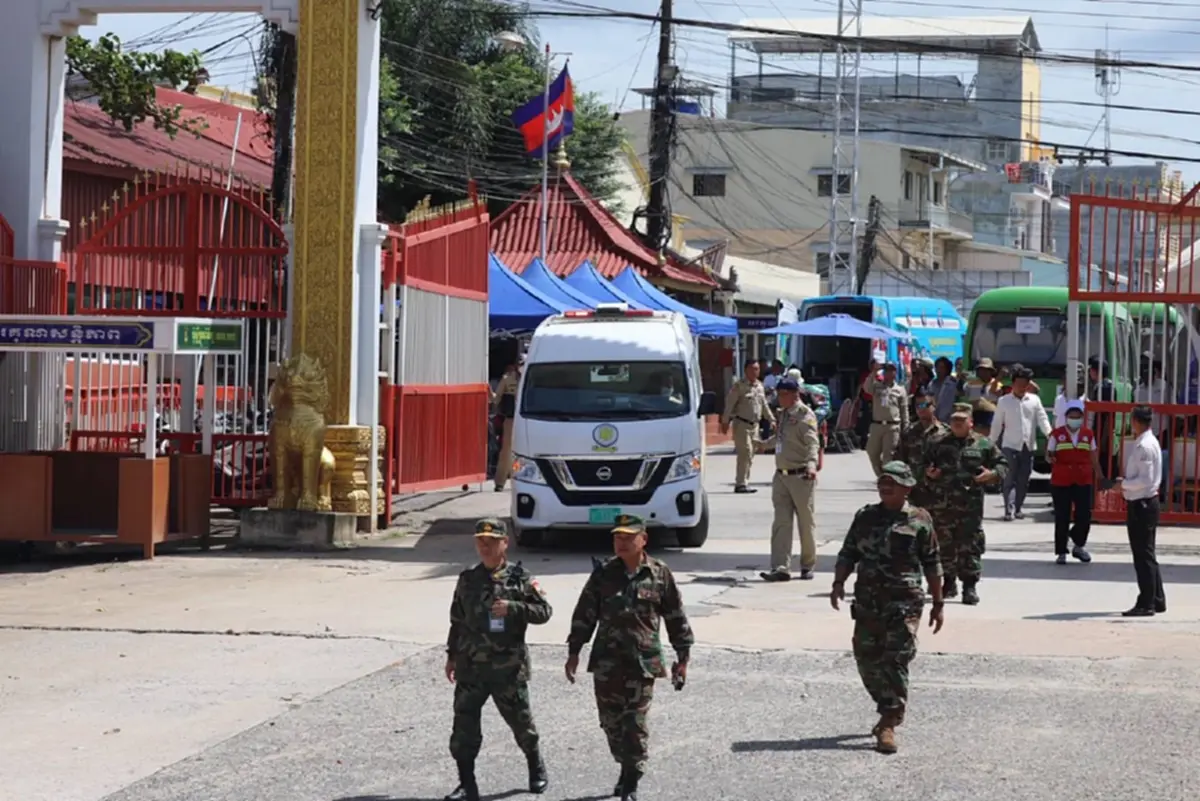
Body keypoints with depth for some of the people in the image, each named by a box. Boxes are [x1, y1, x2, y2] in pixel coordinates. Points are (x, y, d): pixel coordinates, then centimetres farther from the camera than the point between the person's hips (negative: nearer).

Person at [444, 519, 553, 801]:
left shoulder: (520, 578, -3)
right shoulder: (467, 580, 7)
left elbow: (544, 611, -6)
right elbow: (457, 621, 16)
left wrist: (512, 608, -19)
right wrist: (452, 655, 16)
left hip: (508, 667, -3)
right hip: (470, 666, 3)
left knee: (520, 719, 11)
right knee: (464, 725, -2)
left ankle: (536, 768, 35)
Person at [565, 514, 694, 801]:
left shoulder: (660, 574, 1)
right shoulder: (603, 573, 4)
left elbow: (676, 618, 7)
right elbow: (584, 614, 8)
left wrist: (682, 657, 6)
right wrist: (574, 652, 5)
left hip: (643, 661, -3)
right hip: (607, 661, 3)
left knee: (635, 724, -6)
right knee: (611, 721, 10)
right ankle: (627, 769, 30)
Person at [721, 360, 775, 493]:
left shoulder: (760, 386, 13)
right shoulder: (739, 385, -9)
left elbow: (764, 406, 23)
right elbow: (729, 404, -11)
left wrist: (772, 420, 22)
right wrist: (725, 421, -15)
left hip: (754, 425, 7)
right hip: (741, 424, -7)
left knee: (750, 454, 9)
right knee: (745, 452, -13)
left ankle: (743, 482, 16)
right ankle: (741, 484, -12)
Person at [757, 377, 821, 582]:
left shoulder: (805, 415, -11)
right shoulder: (783, 414, 14)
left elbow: (812, 443, -22)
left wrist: (811, 464, -38)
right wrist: (764, 445, 46)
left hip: (801, 476, -7)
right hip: (781, 476, 7)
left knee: (806, 523, 4)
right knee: (781, 523, 0)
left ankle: (807, 566, 17)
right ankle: (780, 567, -3)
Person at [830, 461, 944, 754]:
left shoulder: (919, 520, 1)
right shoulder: (865, 517, 11)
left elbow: (931, 564, 5)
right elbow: (848, 553, 13)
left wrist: (938, 603, 5)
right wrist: (839, 582, -3)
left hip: (904, 601, -4)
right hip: (868, 600, 4)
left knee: (896, 660, -10)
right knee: (867, 658, 8)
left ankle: (888, 725, -10)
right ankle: (890, 710, 30)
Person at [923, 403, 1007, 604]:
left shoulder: (984, 445, 7)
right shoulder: (938, 445, 13)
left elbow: (1002, 464, 11)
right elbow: (924, 464, 20)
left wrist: (992, 474, -9)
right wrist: (928, 473, -2)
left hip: (970, 505, -2)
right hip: (942, 504, 2)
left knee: (970, 545, -6)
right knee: (944, 544, 8)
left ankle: (970, 586, -2)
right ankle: (948, 582, 22)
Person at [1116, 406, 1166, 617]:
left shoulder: (1144, 446, -19)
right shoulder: (1149, 442, 13)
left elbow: (1145, 479, -23)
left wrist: (1124, 483, -12)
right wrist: (1127, 482, 8)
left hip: (1141, 505, -10)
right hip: (1146, 503, 10)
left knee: (1144, 556, -5)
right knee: (1147, 555, 16)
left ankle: (1146, 604, -2)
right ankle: (1157, 600, 23)